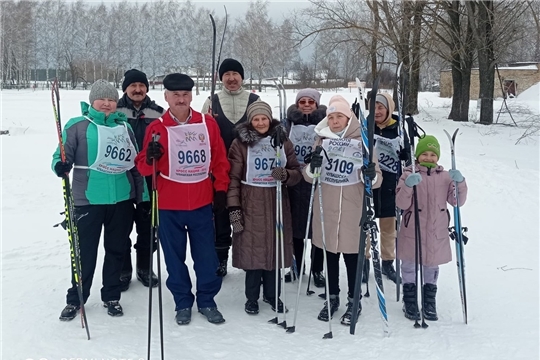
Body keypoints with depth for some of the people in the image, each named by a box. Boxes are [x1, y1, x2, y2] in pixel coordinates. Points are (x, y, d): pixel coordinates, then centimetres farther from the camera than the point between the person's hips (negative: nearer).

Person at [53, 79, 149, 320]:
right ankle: (75, 300, 19)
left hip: (122, 199, 4)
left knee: (116, 250, 12)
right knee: (85, 252, 3)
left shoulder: (125, 126, 10)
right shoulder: (77, 126, -2)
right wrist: (61, 165, -28)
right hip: (88, 200, -3)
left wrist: (143, 195, 12)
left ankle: (111, 297, 27)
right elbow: (62, 154, -4)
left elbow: (136, 163, 14)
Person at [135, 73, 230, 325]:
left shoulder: (208, 124, 2)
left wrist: (221, 190, 5)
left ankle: (207, 301, 24)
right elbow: (143, 167, -4)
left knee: (206, 255, 7)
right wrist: (150, 157, -26)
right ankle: (183, 302, 25)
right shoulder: (157, 128, -3)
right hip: (169, 205, -1)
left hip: (202, 203, 1)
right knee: (174, 256, 9)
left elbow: (220, 160, 8)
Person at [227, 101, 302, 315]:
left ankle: (272, 294, 24)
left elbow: (297, 173, 7)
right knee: (252, 248, 0)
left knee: (275, 248, 7)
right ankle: (252, 297, 17)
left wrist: (286, 175, -15)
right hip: (250, 203, -2)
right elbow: (233, 178, -5)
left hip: (276, 202, 3)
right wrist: (234, 208, -10)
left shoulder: (283, 141, 5)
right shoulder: (240, 143, -3)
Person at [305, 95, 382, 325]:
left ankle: (354, 301, 21)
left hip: (352, 209, -3)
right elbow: (309, 177, 4)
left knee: (352, 255, 5)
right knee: (330, 253, 14)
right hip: (326, 207, 3)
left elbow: (376, 179, -6)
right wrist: (312, 167, -18)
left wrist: (370, 175, -29)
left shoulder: (362, 142, -4)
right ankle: (332, 297, 29)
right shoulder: (322, 140, 4)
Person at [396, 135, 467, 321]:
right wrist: (408, 185, -29)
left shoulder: (445, 176, 5)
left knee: (432, 267, 15)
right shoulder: (409, 175, -4)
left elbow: (457, 201, -1)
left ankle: (429, 303, 29)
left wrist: (459, 183, -18)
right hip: (412, 232, -2)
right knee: (409, 266, 9)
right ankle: (409, 302, 24)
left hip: (437, 234, 3)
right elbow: (401, 204, -12)